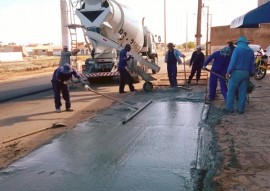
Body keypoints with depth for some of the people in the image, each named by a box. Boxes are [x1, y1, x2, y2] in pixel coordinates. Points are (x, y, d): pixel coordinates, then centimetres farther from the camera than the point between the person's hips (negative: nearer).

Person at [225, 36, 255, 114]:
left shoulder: (237, 49, -7)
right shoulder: (251, 51, 11)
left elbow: (233, 61, -15)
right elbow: (252, 64, 16)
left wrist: (228, 71, -14)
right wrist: (251, 73, 25)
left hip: (236, 72, -6)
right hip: (246, 73, 6)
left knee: (231, 91, 2)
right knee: (243, 92, 8)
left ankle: (230, 108, 4)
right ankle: (240, 109, 12)